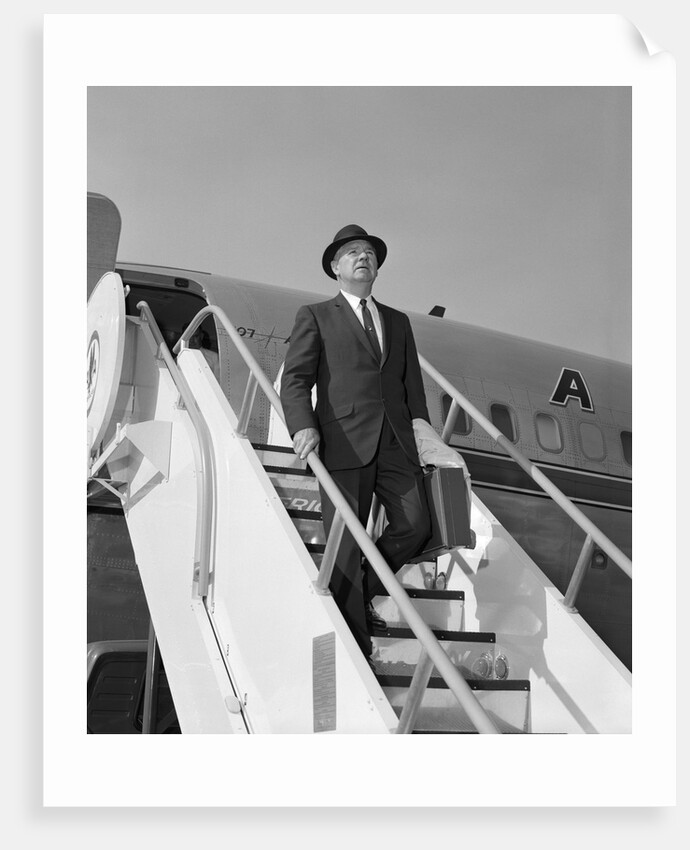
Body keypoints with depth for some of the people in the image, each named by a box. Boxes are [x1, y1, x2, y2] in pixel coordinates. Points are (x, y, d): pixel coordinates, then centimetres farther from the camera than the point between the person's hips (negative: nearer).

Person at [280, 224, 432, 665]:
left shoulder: (398, 321, 25)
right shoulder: (316, 317, 11)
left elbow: (412, 382, 21)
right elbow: (295, 378, 2)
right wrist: (303, 425, -16)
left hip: (396, 443, 4)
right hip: (344, 443, -4)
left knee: (416, 526, -9)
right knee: (345, 543, -4)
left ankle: (364, 590, 18)